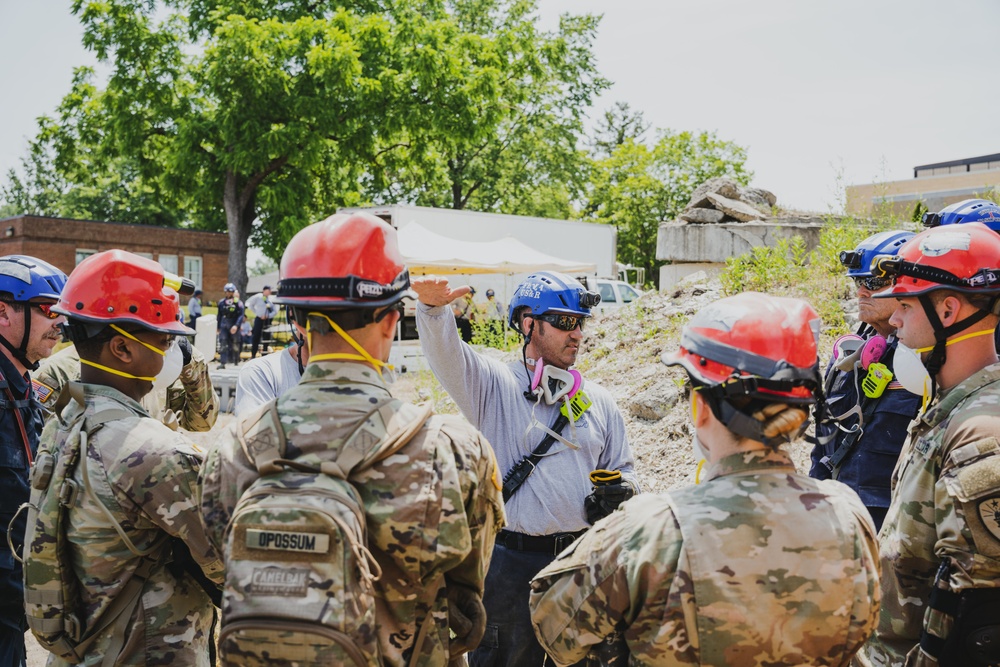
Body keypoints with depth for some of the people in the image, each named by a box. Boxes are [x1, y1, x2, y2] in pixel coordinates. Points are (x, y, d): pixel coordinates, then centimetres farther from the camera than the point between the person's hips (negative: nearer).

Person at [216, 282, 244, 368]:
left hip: (234, 326, -3)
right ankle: (222, 363, -12)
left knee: (235, 344, 5)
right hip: (224, 326, 3)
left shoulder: (238, 303, -5)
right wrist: (218, 327, 16)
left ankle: (236, 360, 25)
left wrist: (236, 325, -24)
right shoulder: (222, 302, 9)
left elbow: (241, 315, -12)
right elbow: (219, 315, 17)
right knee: (223, 344, -9)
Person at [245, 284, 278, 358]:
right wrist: (256, 313, -1)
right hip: (259, 319, -2)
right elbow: (249, 303, 5)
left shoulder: (271, 299, 3)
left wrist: (267, 316, -10)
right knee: (256, 337, -3)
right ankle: (253, 355, 3)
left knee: (266, 338, 4)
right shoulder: (257, 297, -2)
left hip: (268, 320, 2)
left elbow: (275, 311, 4)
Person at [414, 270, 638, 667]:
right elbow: (446, 353, -20)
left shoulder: (598, 401, 10)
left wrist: (621, 490, -5)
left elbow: (621, 468, 18)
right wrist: (433, 308, -40)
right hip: (512, 563, -4)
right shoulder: (494, 385, -2)